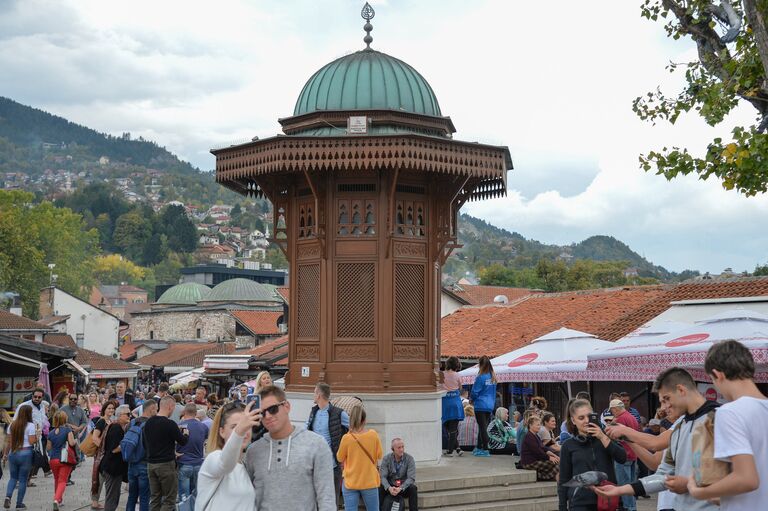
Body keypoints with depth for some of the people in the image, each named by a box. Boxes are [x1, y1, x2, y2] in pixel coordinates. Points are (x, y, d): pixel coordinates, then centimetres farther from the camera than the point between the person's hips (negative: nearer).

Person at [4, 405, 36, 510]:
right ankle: (19, 503, 8)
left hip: (12, 453, 4)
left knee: (13, 477, 17)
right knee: (23, 479, 5)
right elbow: (32, 441, -13)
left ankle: (8, 496, -6)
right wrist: (36, 435, 3)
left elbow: (9, 441, 9)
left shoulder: (12, 425, 7)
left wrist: (8, 453, 17)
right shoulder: (30, 425, -8)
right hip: (25, 453, -4)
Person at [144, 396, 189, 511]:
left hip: (151, 464, 7)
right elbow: (183, 441, -5)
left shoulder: (148, 422, 6)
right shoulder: (170, 424, -15)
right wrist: (186, 434, 16)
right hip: (166, 464, -7)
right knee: (169, 499, -1)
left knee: (154, 498, 11)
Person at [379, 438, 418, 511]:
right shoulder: (386, 458, -6)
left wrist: (400, 488, -32)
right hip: (390, 485, 1)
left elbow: (411, 478, -15)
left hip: (404, 486, -1)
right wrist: (389, 488, -32)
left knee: (413, 488, -31)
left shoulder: (409, 458, -9)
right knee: (379, 488, -29)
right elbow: (382, 476, -11)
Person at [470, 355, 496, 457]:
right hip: (490, 405, 7)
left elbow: (475, 392, -10)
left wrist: (471, 399, 8)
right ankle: (479, 447, 25)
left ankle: (485, 449, -4)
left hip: (480, 405, -7)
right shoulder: (493, 377, 6)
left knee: (482, 427, -3)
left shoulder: (481, 377, -15)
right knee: (483, 427, 16)